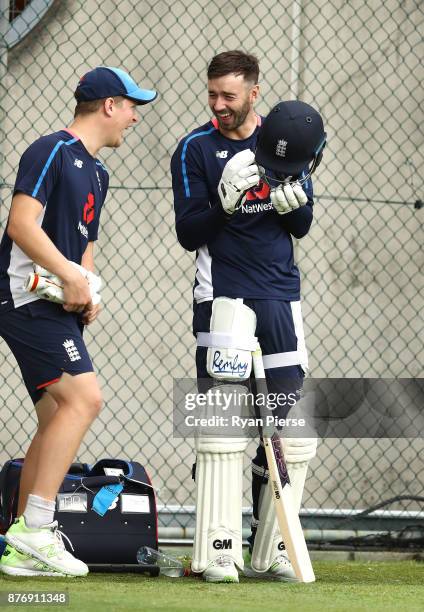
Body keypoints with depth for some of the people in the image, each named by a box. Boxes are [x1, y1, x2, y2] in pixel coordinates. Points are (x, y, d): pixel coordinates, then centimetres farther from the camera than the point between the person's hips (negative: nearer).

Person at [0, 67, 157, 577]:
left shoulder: (96, 172, 21)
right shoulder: (51, 151, -9)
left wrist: (87, 294, 9)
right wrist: (71, 276, -22)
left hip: (59, 308, 10)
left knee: (58, 420, 7)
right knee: (83, 398, -21)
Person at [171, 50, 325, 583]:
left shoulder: (284, 139, 9)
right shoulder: (195, 149, -1)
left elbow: (302, 227, 9)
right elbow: (188, 234, -7)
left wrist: (291, 197, -13)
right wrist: (226, 197, -23)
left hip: (282, 296, 4)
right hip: (225, 294, -4)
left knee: (292, 430, 3)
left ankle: (270, 551, 11)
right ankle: (218, 552, -11)